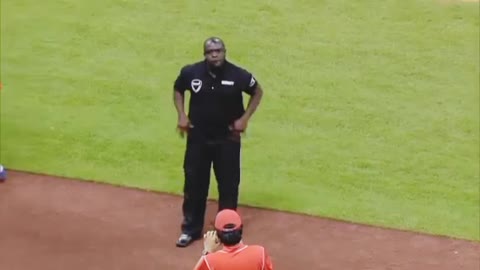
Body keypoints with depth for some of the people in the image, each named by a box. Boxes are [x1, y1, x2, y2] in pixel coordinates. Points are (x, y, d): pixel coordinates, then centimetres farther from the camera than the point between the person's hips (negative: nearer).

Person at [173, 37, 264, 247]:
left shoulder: (238, 75, -16)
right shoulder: (191, 72, -12)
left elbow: (257, 92, 1)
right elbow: (178, 90, 8)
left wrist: (245, 118, -7)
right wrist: (181, 115, -4)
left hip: (227, 138, -1)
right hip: (198, 137, 1)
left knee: (228, 185, 9)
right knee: (194, 183, 8)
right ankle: (191, 229, 24)